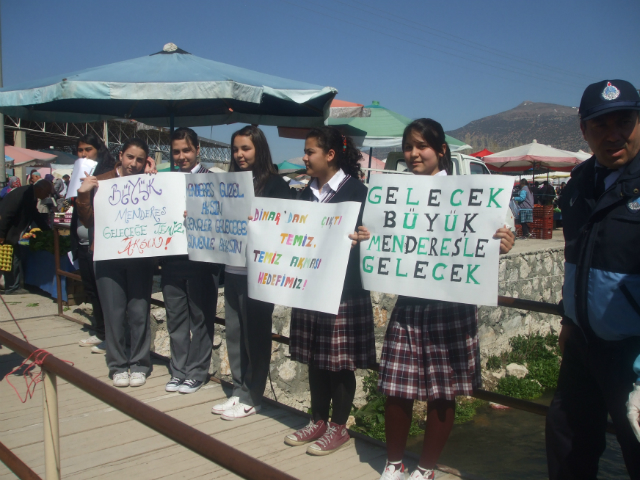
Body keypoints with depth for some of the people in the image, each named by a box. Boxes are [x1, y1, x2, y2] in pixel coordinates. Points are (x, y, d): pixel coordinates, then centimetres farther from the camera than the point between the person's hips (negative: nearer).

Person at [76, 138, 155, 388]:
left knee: (139, 312, 1)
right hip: (108, 257, 1)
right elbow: (88, 220, 5)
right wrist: (83, 195, -11)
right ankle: (118, 365, 17)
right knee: (114, 313, 3)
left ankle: (139, 364, 16)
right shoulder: (101, 182, 5)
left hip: (140, 257, 0)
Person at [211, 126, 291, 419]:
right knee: (234, 332, 11)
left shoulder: (275, 184, -5)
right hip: (232, 268, 6)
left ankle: (252, 398, 14)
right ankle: (239, 391, 24)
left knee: (255, 333, 3)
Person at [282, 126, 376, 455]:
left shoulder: (355, 190, -8)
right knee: (315, 357, 14)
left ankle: (338, 427, 17)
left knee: (340, 359, 3)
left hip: (343, 289, -7)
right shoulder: (307, 193, 14)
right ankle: (318, 420, 28)